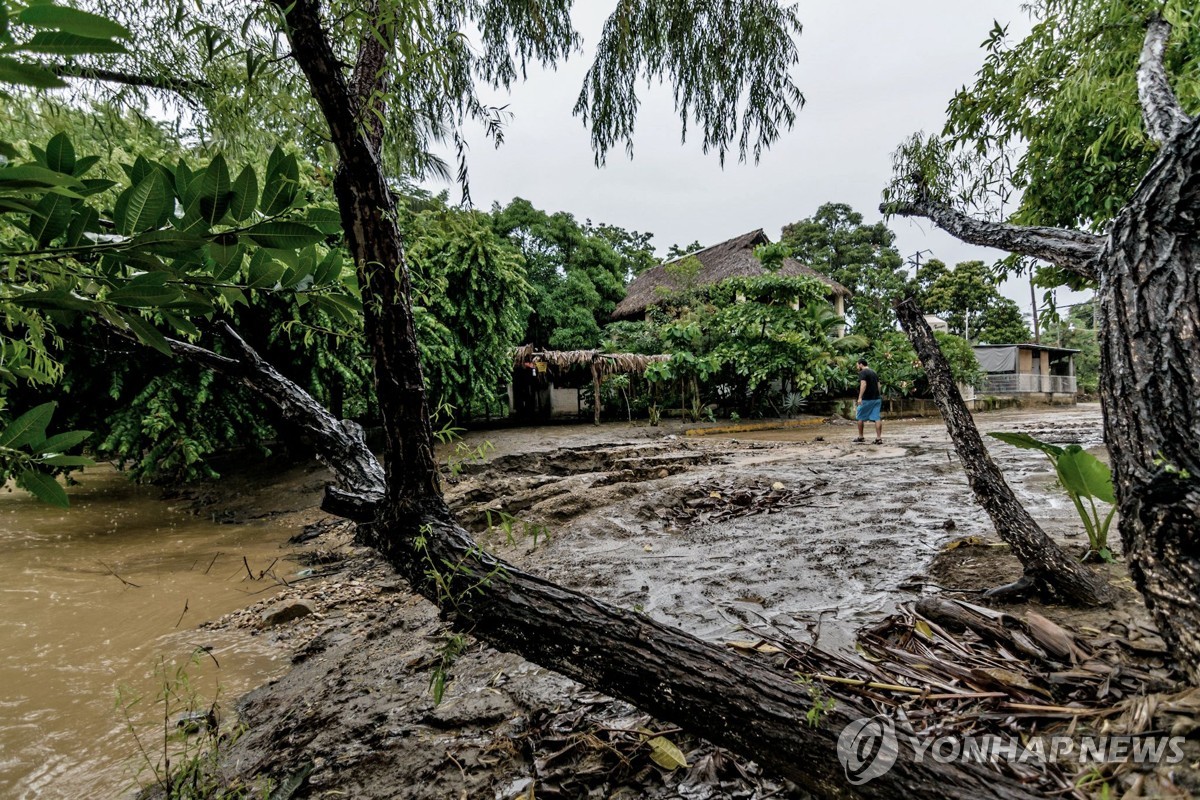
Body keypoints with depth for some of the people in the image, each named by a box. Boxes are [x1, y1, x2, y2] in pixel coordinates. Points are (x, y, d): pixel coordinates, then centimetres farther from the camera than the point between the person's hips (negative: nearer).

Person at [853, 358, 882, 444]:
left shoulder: (862, 373, -9)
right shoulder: (874, 372, 16)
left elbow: (863, 384, -22)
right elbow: (878, 385, 17)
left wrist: (860, 397, -27)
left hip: (866, 399, -7)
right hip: (876, 399, 7)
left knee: (860, 417, 8)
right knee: (877, 418, 2)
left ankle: (860, 437, 14)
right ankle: (879, 438, -4)